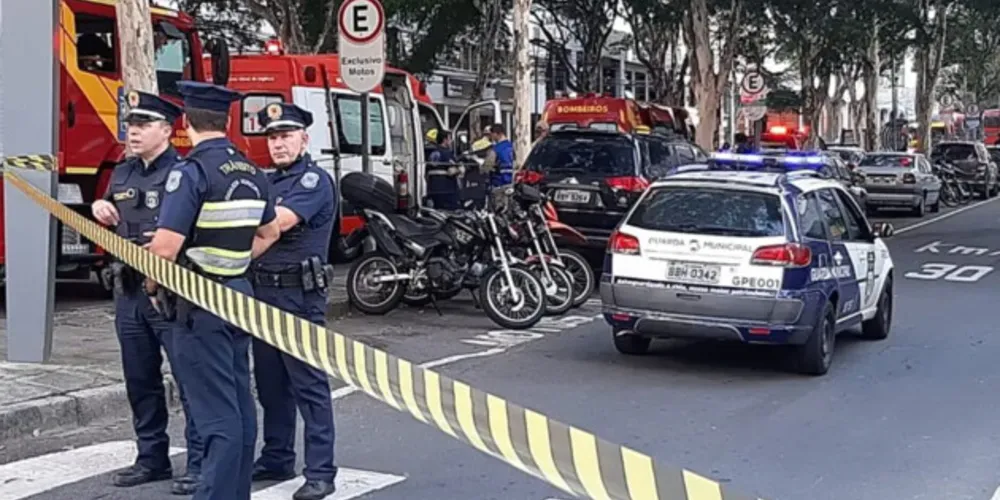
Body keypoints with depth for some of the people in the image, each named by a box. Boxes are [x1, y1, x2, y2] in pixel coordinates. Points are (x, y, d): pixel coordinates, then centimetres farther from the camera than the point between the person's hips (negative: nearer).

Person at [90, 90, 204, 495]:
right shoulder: (122, 174, 15)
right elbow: (111, 220, 30)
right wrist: (100, 208, 9)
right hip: (130, 290, 8)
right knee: (140, 382, 14)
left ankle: (200, 465, 2)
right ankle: (152, 458, 26)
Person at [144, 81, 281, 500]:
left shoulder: (192, 171, -16)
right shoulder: (253, 173, 8)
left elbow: (165, 248, -21)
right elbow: (270, 232, 22)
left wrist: (153, 285, -4)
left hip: (200, 303, -8)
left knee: (216, 412, -7)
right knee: (239, 403, 14)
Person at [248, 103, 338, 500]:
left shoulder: (314, 180, -8)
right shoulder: (266, 182, 18)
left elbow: (277, 224, -19)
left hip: (299, 295, -8)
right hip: (263, 292, 8)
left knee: (308, 384, -6)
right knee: (270, 383, 14)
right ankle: (277, 459, 26)